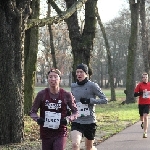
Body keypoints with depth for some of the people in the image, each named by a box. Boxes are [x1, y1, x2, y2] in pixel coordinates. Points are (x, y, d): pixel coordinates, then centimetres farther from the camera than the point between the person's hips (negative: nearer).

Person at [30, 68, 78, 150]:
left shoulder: (66, 95, -4)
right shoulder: (42, 94, -3)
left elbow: (75, 112, 5)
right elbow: (33, 111, 5)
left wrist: (68, 119, -15)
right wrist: (37, 119, -16)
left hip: (60, 134, -2)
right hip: (46, 134, 2)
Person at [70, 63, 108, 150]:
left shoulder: (92, 86, -8)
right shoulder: (73, 87, 6)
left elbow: (105, 100, -11)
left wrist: (90, 100, -19)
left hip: (90, 122, -2)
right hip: (77, 122, 2)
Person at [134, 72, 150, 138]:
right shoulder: (139, 85, -3)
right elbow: (135, 94, -6)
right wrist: (142, 92, -19)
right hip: (141, 103, 1)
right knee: (141, 116, 14)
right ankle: (143, 122, 52)